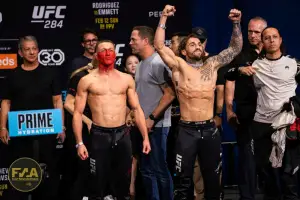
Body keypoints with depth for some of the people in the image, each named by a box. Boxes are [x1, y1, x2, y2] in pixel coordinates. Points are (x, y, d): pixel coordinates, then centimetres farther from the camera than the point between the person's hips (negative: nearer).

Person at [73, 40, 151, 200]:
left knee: (122, 180, 11)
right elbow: (78, 113, -1)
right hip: (99, 135, -2)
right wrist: (79, 143, -8)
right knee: (98, 181, 5)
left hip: (122, 134, 2)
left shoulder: (126, 79, 7)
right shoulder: (87, 80, 0)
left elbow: (137, 109, 9)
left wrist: (145, 137, 2)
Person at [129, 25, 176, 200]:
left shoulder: (157, 63, -13)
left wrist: (152, 118, -18)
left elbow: (170, 94, -19)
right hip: (143, 125, 9)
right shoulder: (142, 64, 14)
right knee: (146, 170, 12)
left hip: (156, 125, -9)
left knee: (160, 170, -3)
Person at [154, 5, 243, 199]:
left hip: (210, 130, 3)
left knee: (212, 177, 12)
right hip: (187, 130, -3)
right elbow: (159, 46, -9)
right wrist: (164, 18, -13)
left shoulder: (212, 65, 9)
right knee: (184, 179, 3)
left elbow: (236, 48, 11)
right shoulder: (179, 66, 1)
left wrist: (237, 24, -2)